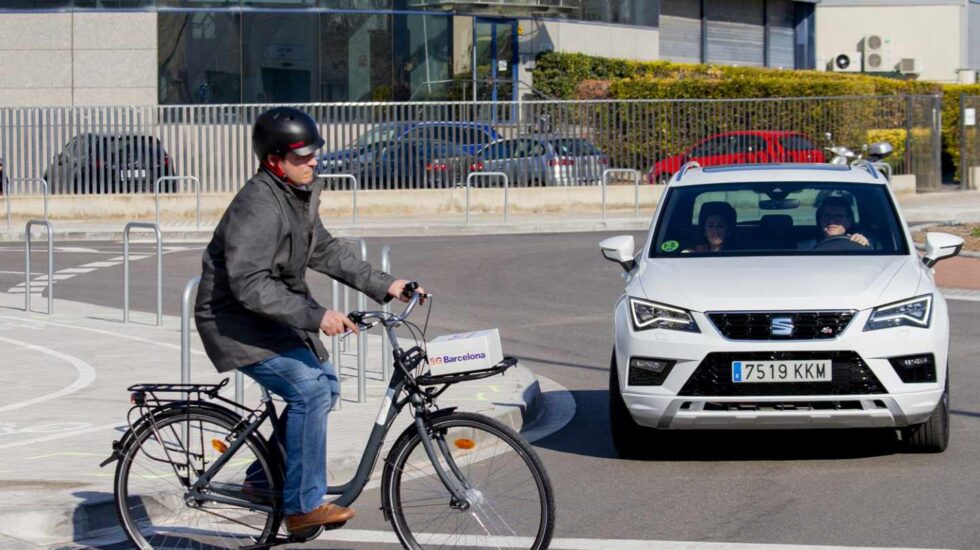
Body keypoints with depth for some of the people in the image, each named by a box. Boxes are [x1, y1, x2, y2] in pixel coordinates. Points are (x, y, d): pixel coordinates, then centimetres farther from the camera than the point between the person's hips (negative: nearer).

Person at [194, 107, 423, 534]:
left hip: (274, 316, 10)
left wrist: (383, 285, 7)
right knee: (308, 388, -22)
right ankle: (304, 505, -15)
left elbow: (325, 252, 15)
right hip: (235, 321, -10)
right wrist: (315, 316, -36)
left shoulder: (299, 195, 5)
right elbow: (250, 285, -32)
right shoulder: (258, 206, -26)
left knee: (324, 384, 12)